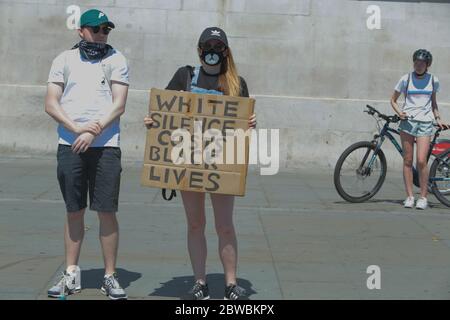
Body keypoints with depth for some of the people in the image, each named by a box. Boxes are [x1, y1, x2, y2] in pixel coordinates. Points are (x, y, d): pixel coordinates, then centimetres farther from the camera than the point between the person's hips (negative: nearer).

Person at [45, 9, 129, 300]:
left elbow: (119, 104, -3)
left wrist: (94, 132, -16)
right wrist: (76, 127, -11)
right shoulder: (65, 60, 10)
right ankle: (72, 275, 15)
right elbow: (51, 104, 4)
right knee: (74, 211, 7)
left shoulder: (116, 60, 6)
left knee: (107, 211, -2)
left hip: (105, 145, -2)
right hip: (70, 145, 2)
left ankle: (110, 276, 6)